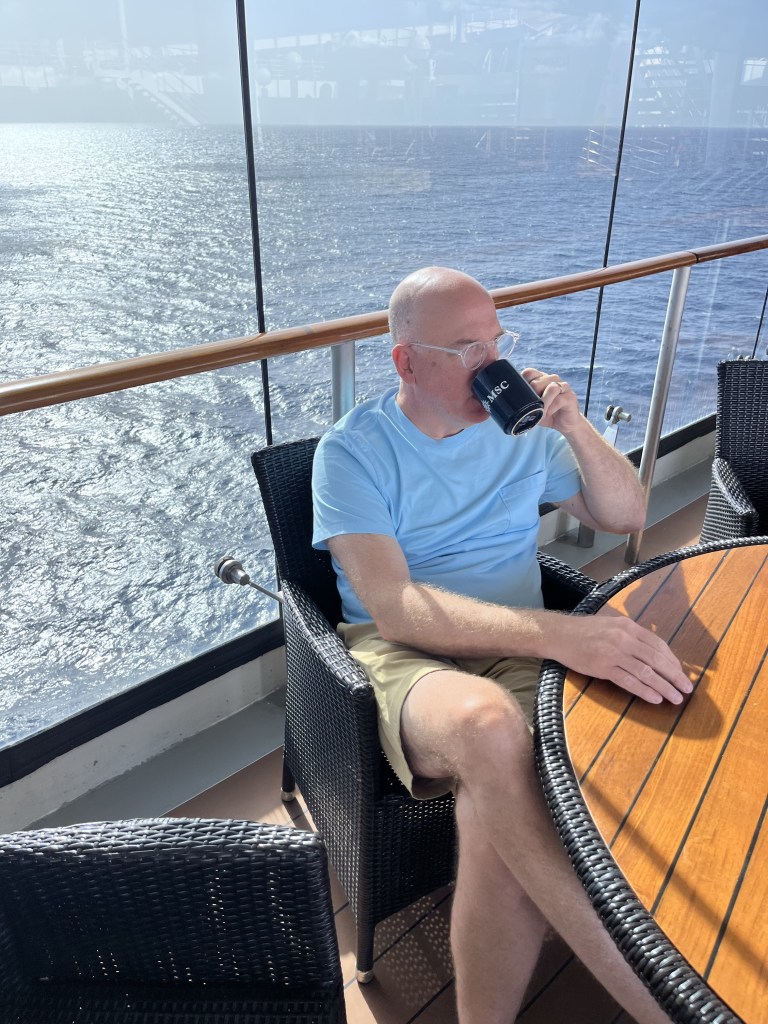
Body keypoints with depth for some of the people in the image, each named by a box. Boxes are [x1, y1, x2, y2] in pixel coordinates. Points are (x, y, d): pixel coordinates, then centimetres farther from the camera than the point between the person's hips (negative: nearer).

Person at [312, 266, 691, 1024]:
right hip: (401, 652, -2)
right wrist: (559, 633, -31)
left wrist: (577, 430, -3)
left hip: (519, 651, 3)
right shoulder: (353, 449, -4)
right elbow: (391, 606, -18)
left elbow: (626, 518, 18)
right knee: (489, 727, -39)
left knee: (495, 815, -32)